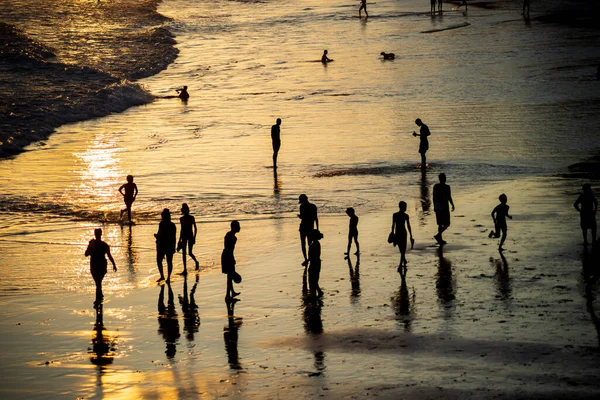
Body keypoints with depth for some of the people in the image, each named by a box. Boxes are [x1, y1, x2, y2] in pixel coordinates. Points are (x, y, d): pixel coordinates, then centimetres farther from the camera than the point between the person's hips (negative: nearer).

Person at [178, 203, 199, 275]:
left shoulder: (192, 218, -5)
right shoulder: (182, 219, 7)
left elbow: (195, 228, -3)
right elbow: (182, 229, 14)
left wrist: (194, 237, -9)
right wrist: (180, 239, 13)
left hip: (190, 236, -4)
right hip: (184, 236, 4)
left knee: (190, 253, -5)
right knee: (183, 253, -1)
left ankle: (196, 262, 26)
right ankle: (185, 270, 1)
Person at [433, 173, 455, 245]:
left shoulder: (435, 186, 2)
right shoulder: (447, 187, -12)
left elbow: (434, 197, 7)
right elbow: (449, 198, -10)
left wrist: (434, 206, 16)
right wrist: (453, 205, 4)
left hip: (437, 207, 6)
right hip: (444, 207, -6)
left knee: (440, 224, 14)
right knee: (447, 224, 3)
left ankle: (440, 240, 16)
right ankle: (438, 235, -16)